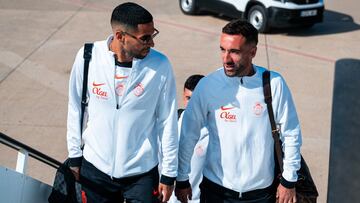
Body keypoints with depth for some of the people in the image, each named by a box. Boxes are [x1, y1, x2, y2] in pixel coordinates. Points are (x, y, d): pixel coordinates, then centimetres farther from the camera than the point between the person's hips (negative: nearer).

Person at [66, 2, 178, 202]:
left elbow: (167, 122, -6)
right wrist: (75, 156, 6)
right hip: (95, 168, 1)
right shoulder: (88, 56, -13)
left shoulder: (160, 65, -15)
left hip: (141, 172, -1)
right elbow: (76, 109, 0)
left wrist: (169, 174, -1)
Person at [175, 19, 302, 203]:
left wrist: (289, 181, 2)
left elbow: (291, 134, -1)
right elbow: (189, 135, -2)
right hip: (216, 188, 0)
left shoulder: (274, 84, -11)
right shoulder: (208, 85, -11)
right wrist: (182, 180, 3)